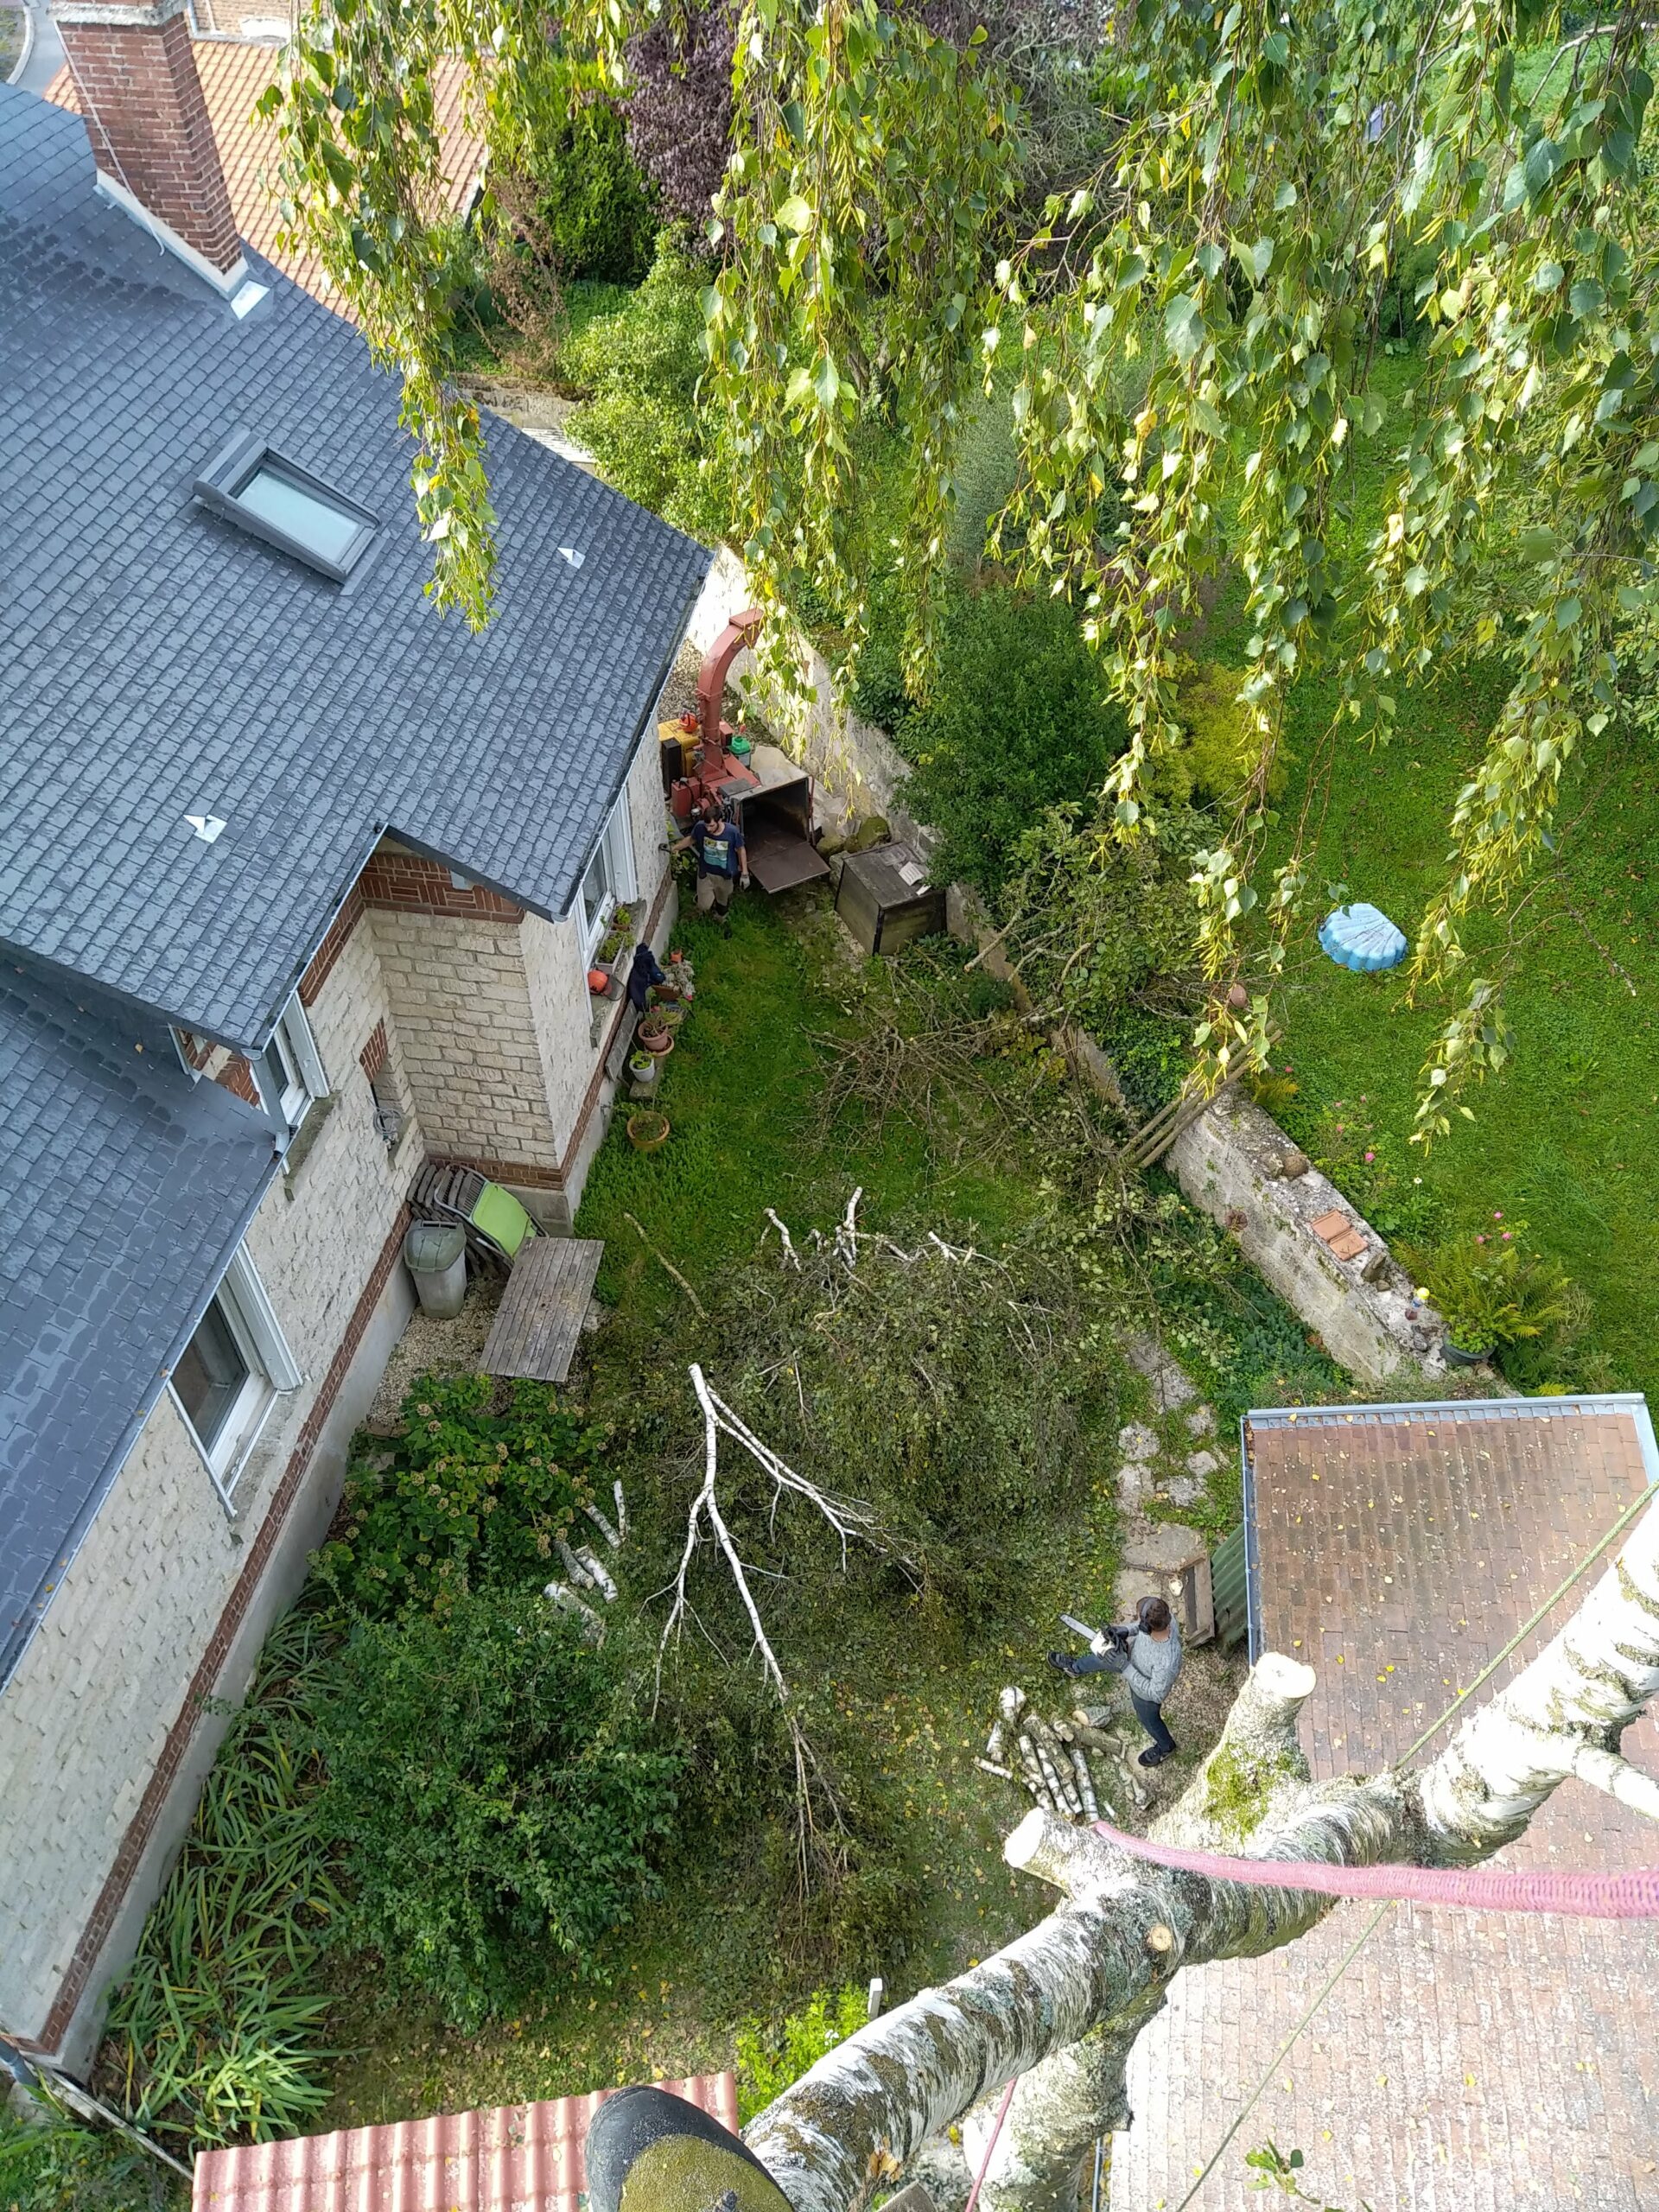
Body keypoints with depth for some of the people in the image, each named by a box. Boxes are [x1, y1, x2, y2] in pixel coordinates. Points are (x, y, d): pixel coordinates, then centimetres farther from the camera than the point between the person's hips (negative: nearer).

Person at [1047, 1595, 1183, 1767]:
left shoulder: (1167, 1662, -48)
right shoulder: (1162, 1616, -33)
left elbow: (1155, 1693, -32)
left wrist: (1124, 1667, -34)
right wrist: (1125, 1629, -22)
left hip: (1147, 1690, -6)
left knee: (1148, 1718, 27)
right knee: (1102, 1657, 31)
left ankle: (1165, 1746, 61)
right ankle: (1074, 1667, 65)